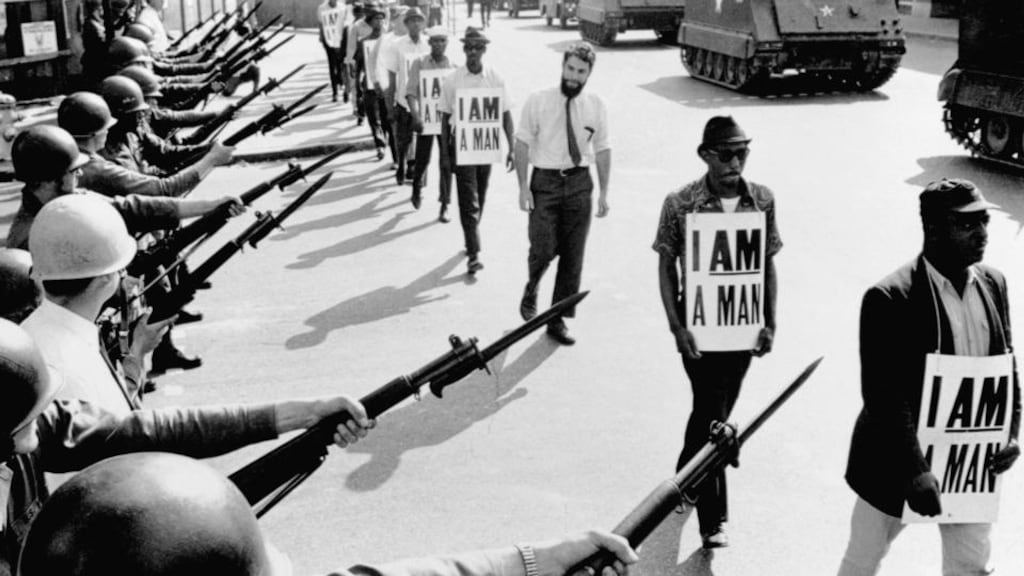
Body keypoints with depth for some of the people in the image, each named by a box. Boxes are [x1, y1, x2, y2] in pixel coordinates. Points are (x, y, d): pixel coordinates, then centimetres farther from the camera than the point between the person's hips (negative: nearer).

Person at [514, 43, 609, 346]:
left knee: (573, 256, 6)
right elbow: (523, 143, -3)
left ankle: (558, 320, 19)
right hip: (545, 181, -3)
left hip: (579, 182, 3)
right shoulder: (538, 101, -5)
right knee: (544, 249, -10)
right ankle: (531, 290, 24)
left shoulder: (595, 105, 3)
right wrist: (523, 186, -9)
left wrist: (604, 191, 5)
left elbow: (602, 148, 8)